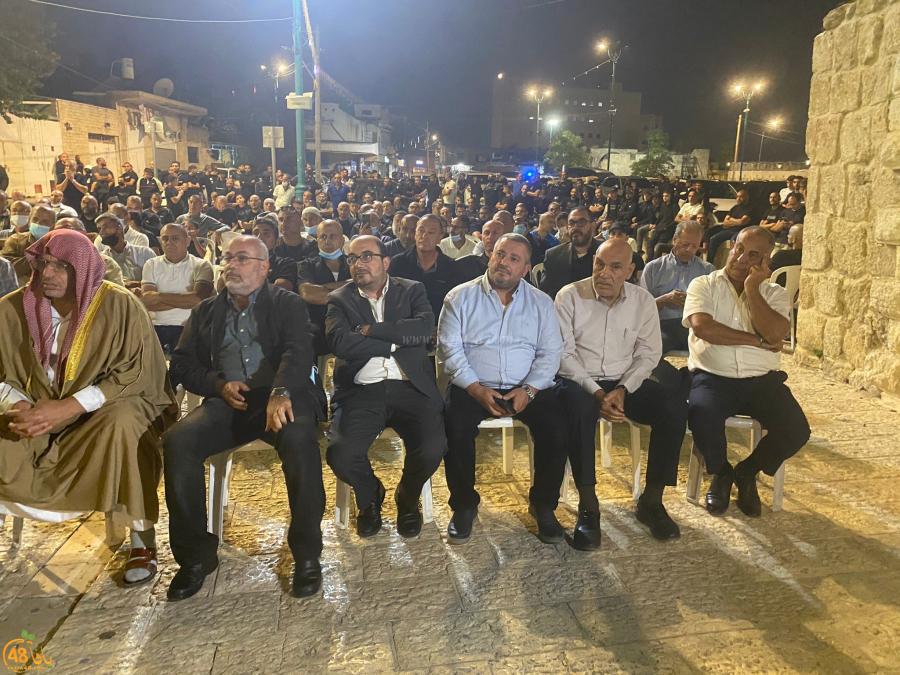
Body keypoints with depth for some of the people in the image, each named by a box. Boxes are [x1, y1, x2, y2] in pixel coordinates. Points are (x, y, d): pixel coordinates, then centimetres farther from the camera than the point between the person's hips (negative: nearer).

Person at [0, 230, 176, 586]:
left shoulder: (120, 305, -13)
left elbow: (135, 374, -16)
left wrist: (67, 408, -24)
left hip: (105, 409, -3)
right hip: (36, 412, 4)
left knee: (121, 424, -36)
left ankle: (142, 535, -19)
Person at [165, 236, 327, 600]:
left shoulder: (288, 304, 11)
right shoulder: (205, 311, 22)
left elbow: (298, 353, -7)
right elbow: (182, 364, 15)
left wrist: (280, 393, -28)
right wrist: (219, 385, -6)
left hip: (279, 395, -3)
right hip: (226, 401, 3)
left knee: (299, 438, -36)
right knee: (177, 442, -26)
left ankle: (306, 554, -18)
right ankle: (195, 556, -8)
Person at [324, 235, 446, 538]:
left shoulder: (412, 290, 14)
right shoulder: (339, 299, 12)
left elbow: (425, 328, -7)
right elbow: (340, 342, -8)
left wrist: (370, 330, -8)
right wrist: (396, 341, -6)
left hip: (410, 387, 0)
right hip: (361, 391, 0)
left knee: (432, 450, -25)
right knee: (341, 455, -24)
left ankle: (407, 497, 14)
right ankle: (370, 496, 15)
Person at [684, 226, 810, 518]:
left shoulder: (775, 293, 10)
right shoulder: (704, 284, 4)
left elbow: (774, 334, -11)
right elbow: (702, 327, -16)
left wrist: (752, 287, -9)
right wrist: (756, 340, -9)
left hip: (762, 379, 3)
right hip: (713, 377, -2)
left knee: (797, 429, -20)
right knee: (702, 420, -33)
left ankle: (747, 472, 11)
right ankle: (721, 473, 3)